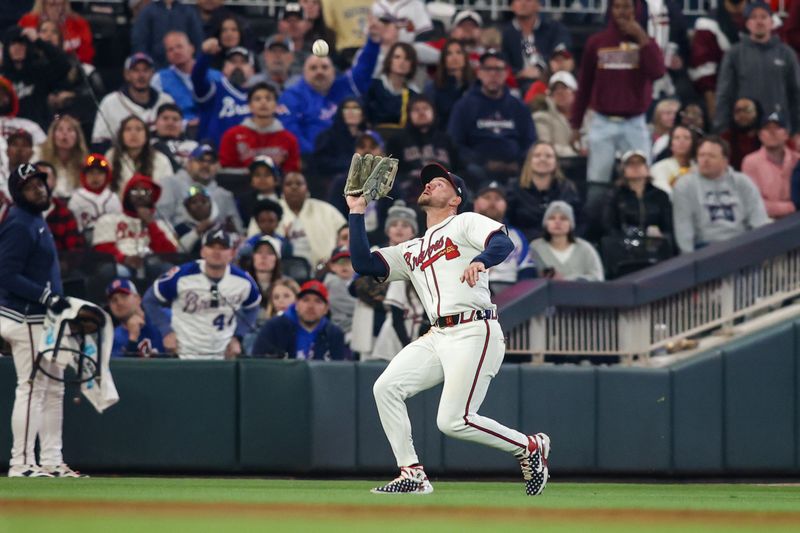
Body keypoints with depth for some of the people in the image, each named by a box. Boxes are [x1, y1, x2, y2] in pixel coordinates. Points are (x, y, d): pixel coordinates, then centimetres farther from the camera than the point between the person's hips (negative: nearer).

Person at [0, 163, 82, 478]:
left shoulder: (36, 221, 15)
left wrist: (56, 300, 13)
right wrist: (48, 297, -24)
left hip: (44, 319, 11)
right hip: (26, 319, -11)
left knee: (53, 389, 13)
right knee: (32, 389, -9)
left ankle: (51, 461, 17)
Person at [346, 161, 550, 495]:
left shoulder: (465, 223, 7)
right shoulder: (410, 251, 26)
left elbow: (504, 243, -11)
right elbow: (363, 264, 16)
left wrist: (479, 261, -33)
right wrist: (357, 212, 16)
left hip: (474, 332, -7)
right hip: (438, 338, 7)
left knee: (454, 422, -16)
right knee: (386, 387, -9)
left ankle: (530, 447, 5)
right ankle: (412, 476, -5)